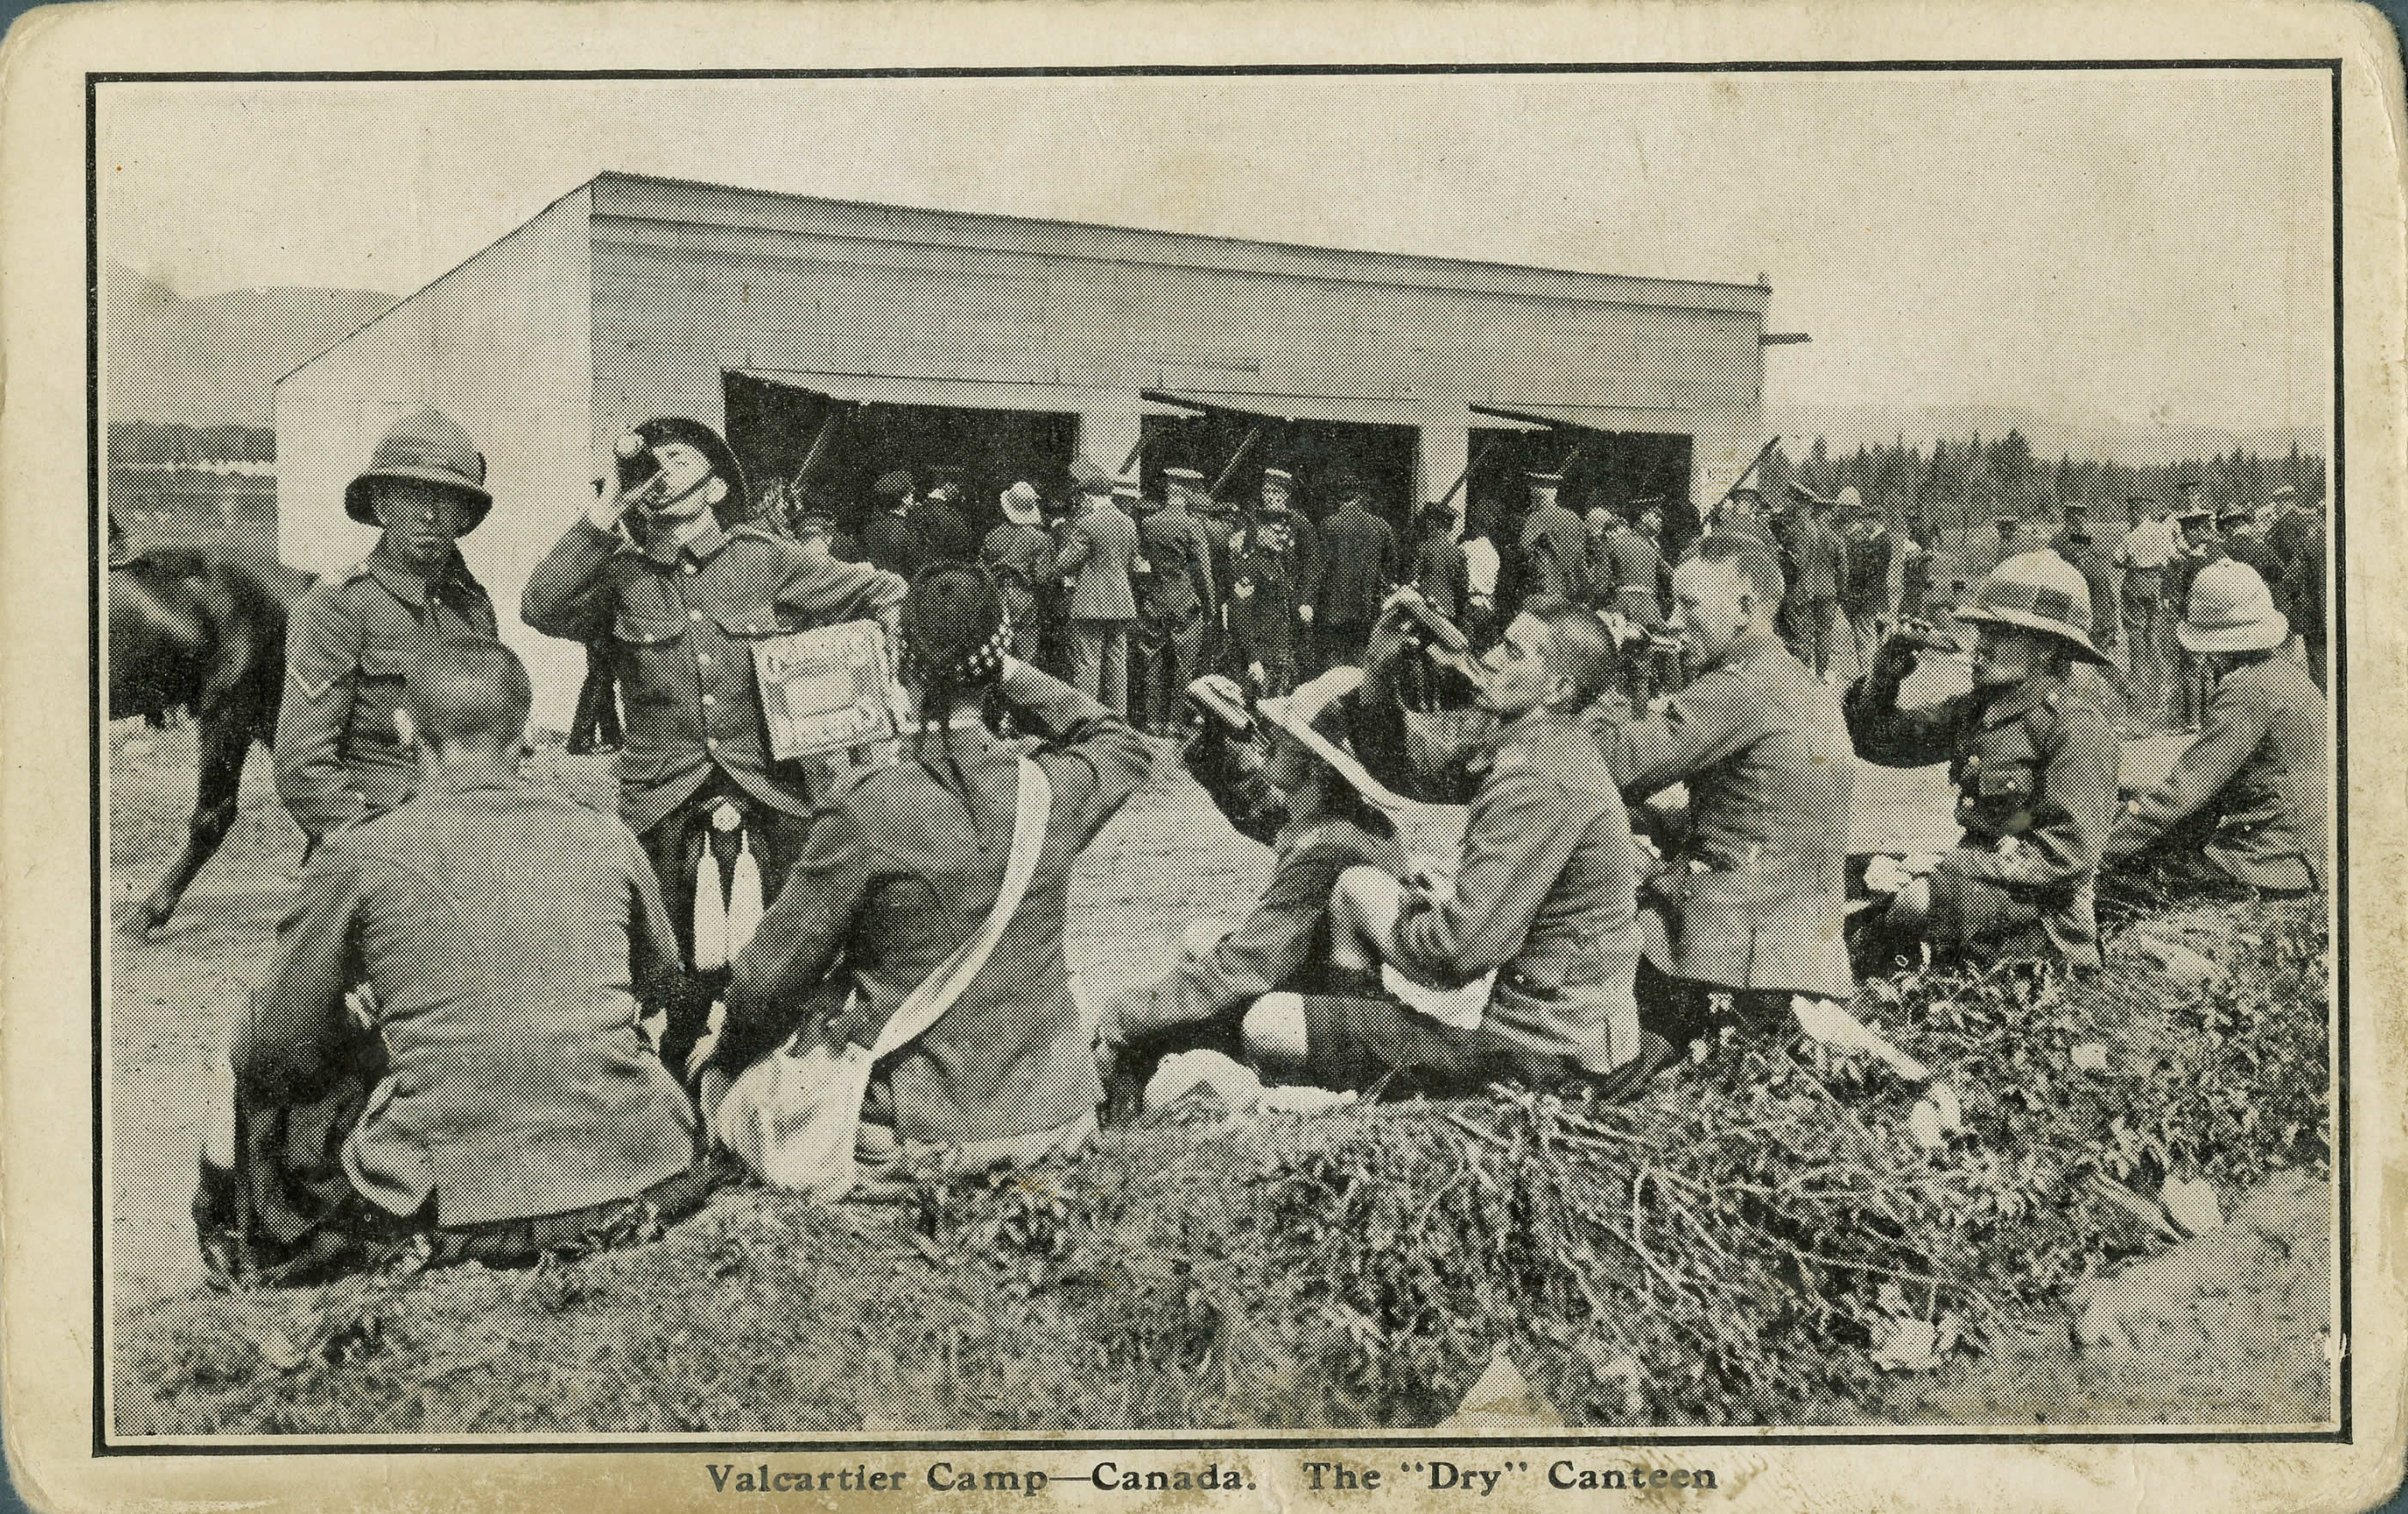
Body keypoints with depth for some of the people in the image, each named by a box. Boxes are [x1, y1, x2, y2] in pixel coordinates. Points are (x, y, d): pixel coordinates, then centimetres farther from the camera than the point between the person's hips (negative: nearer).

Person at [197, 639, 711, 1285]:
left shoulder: (357, 858, -4)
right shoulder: (608, 839, 4)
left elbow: (272, 1050, 4)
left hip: (454, 1206, -2)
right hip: (637, 1177, 3)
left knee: (257, 1090, 22)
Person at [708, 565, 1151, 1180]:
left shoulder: (865, 810, -20)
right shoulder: (1058, 789, -10)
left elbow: (771, 978, -10)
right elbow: (1127, 746, 17)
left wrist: (725, 1059, 10)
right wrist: (1013, 676, 8)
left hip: (919, 1134, -2)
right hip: (1055, 1122, 2)